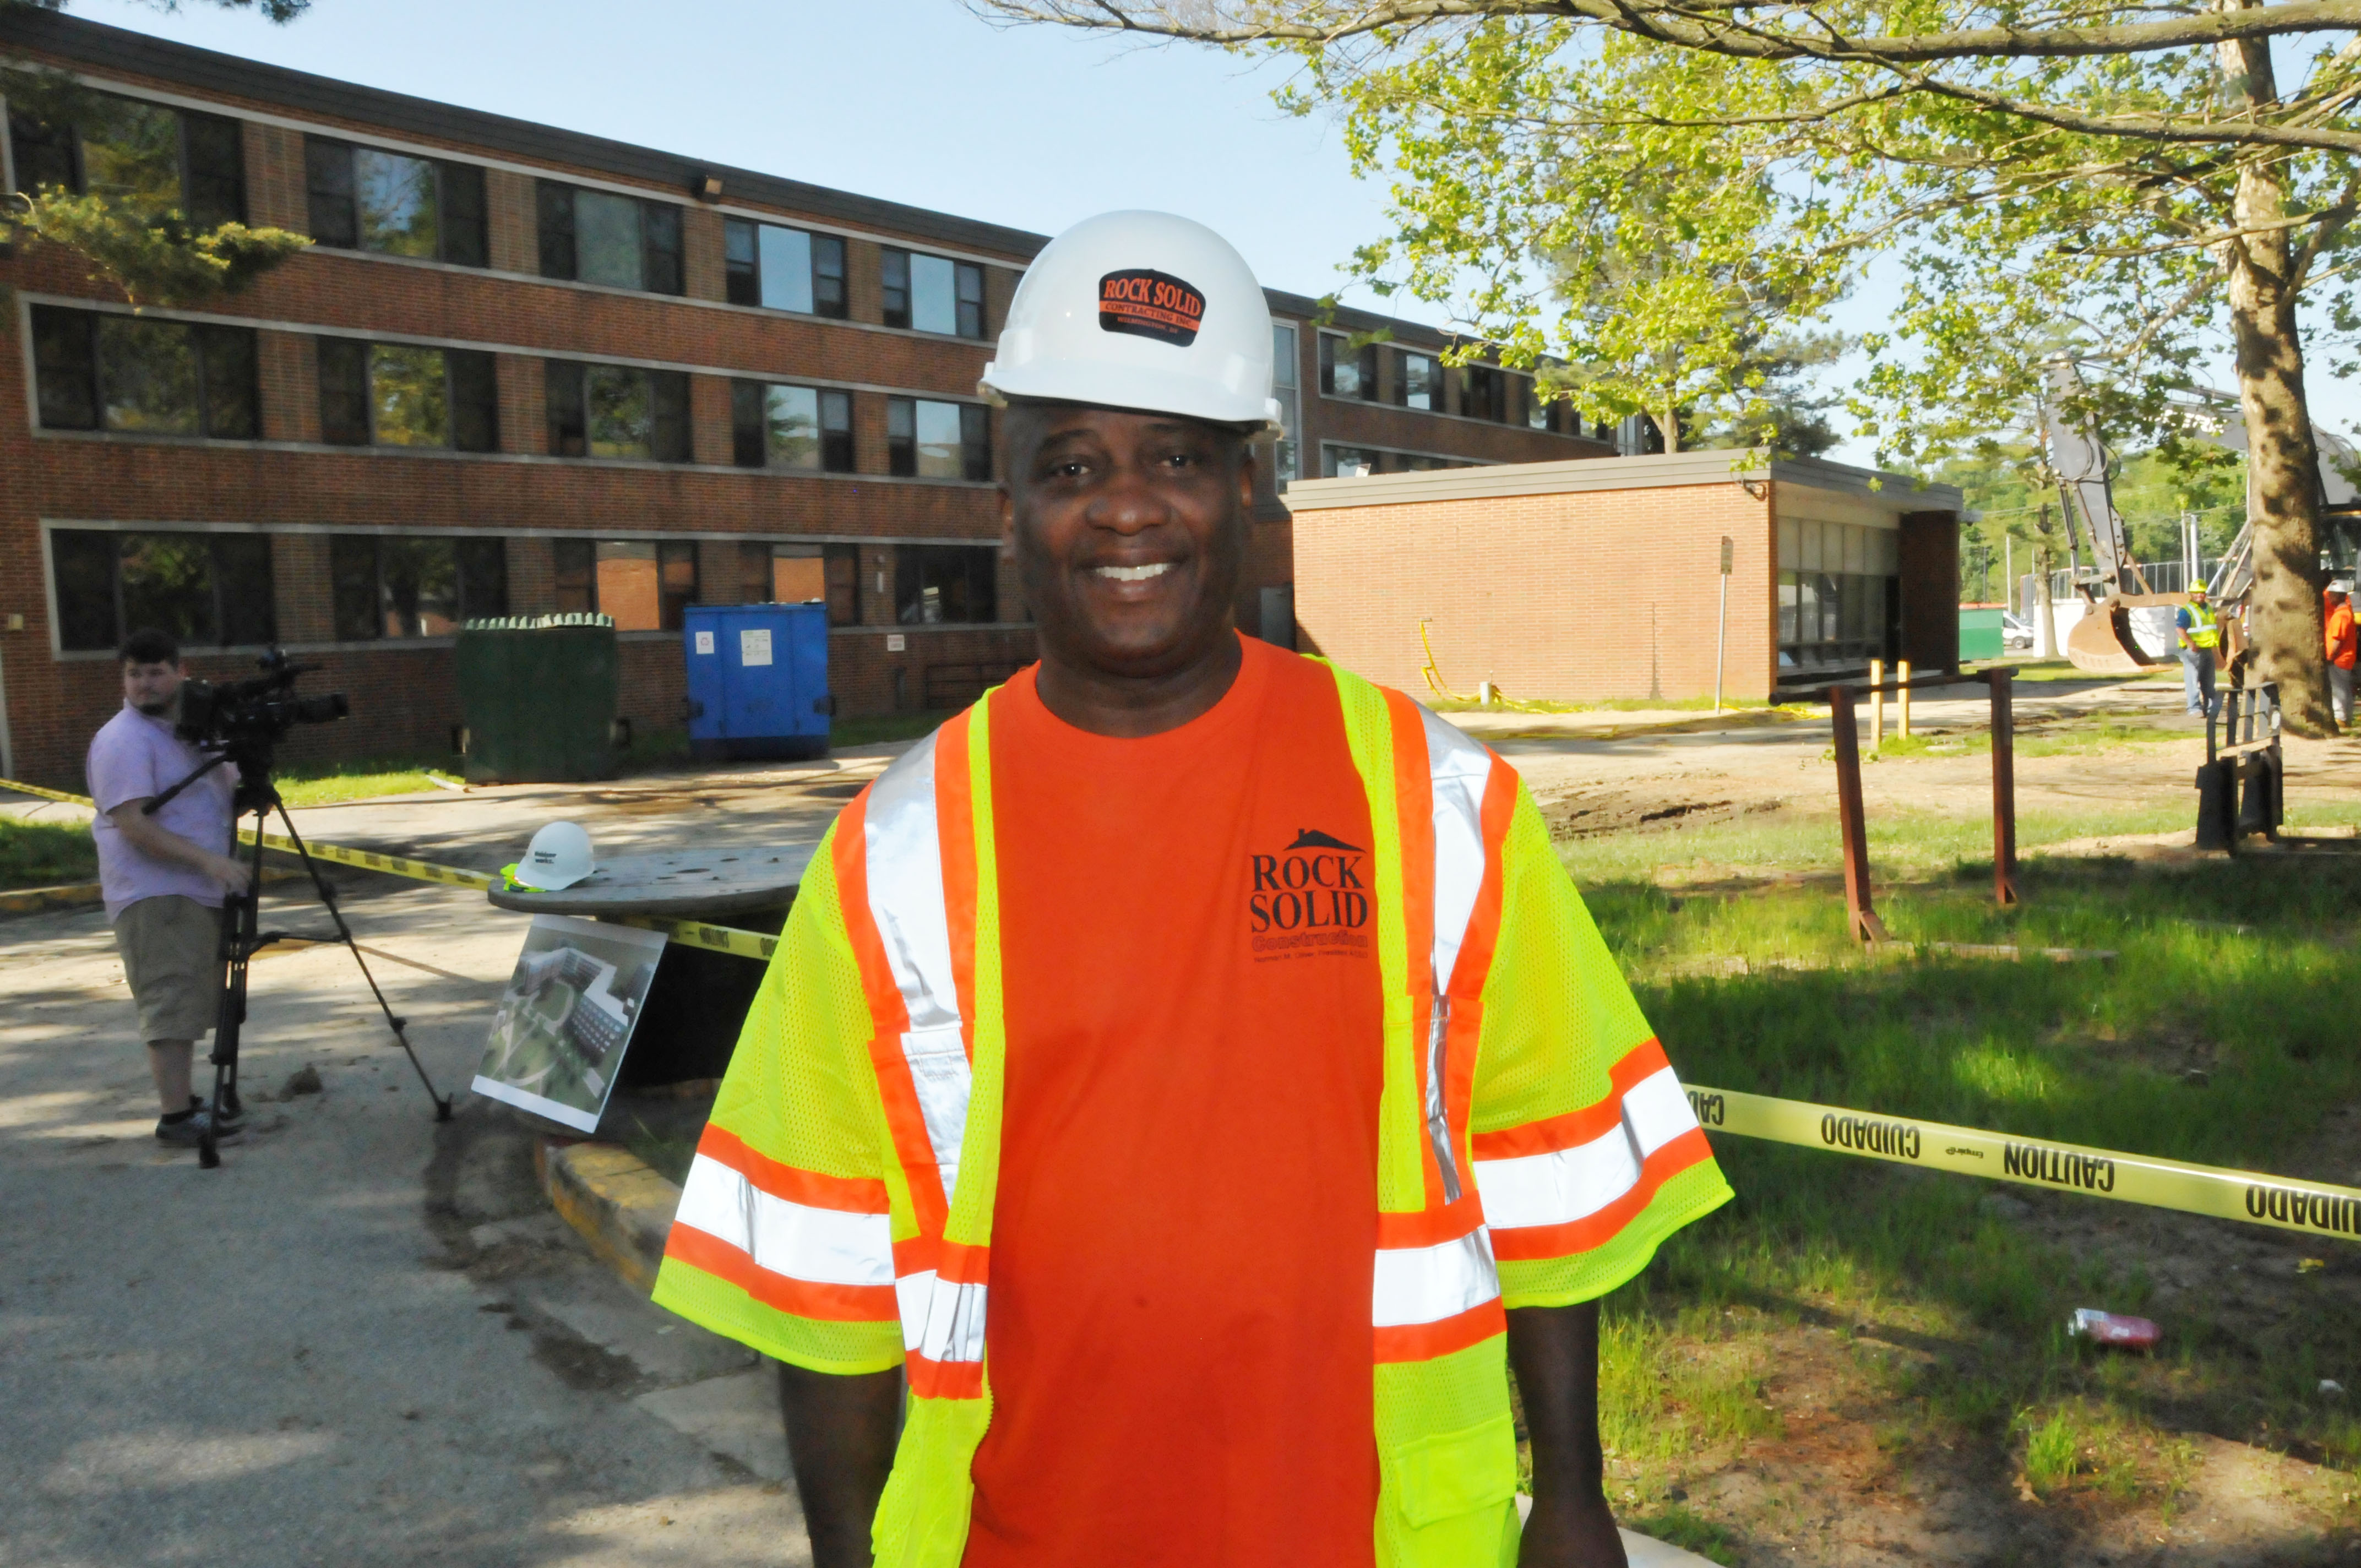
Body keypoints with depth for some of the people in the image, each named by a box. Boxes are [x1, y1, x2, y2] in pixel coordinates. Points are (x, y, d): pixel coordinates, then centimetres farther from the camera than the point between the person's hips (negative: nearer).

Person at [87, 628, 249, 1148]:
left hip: (203, 891, 8)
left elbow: (224, 794, 22)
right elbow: (133, 825, -20)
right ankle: (177, 1117, -8)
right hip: (155, 896, -8)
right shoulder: (122, 741, -12)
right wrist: (206, 858, -28)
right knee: (171, 1003, -10)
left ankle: (182, 1100, 25)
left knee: (191, 1004, 15)